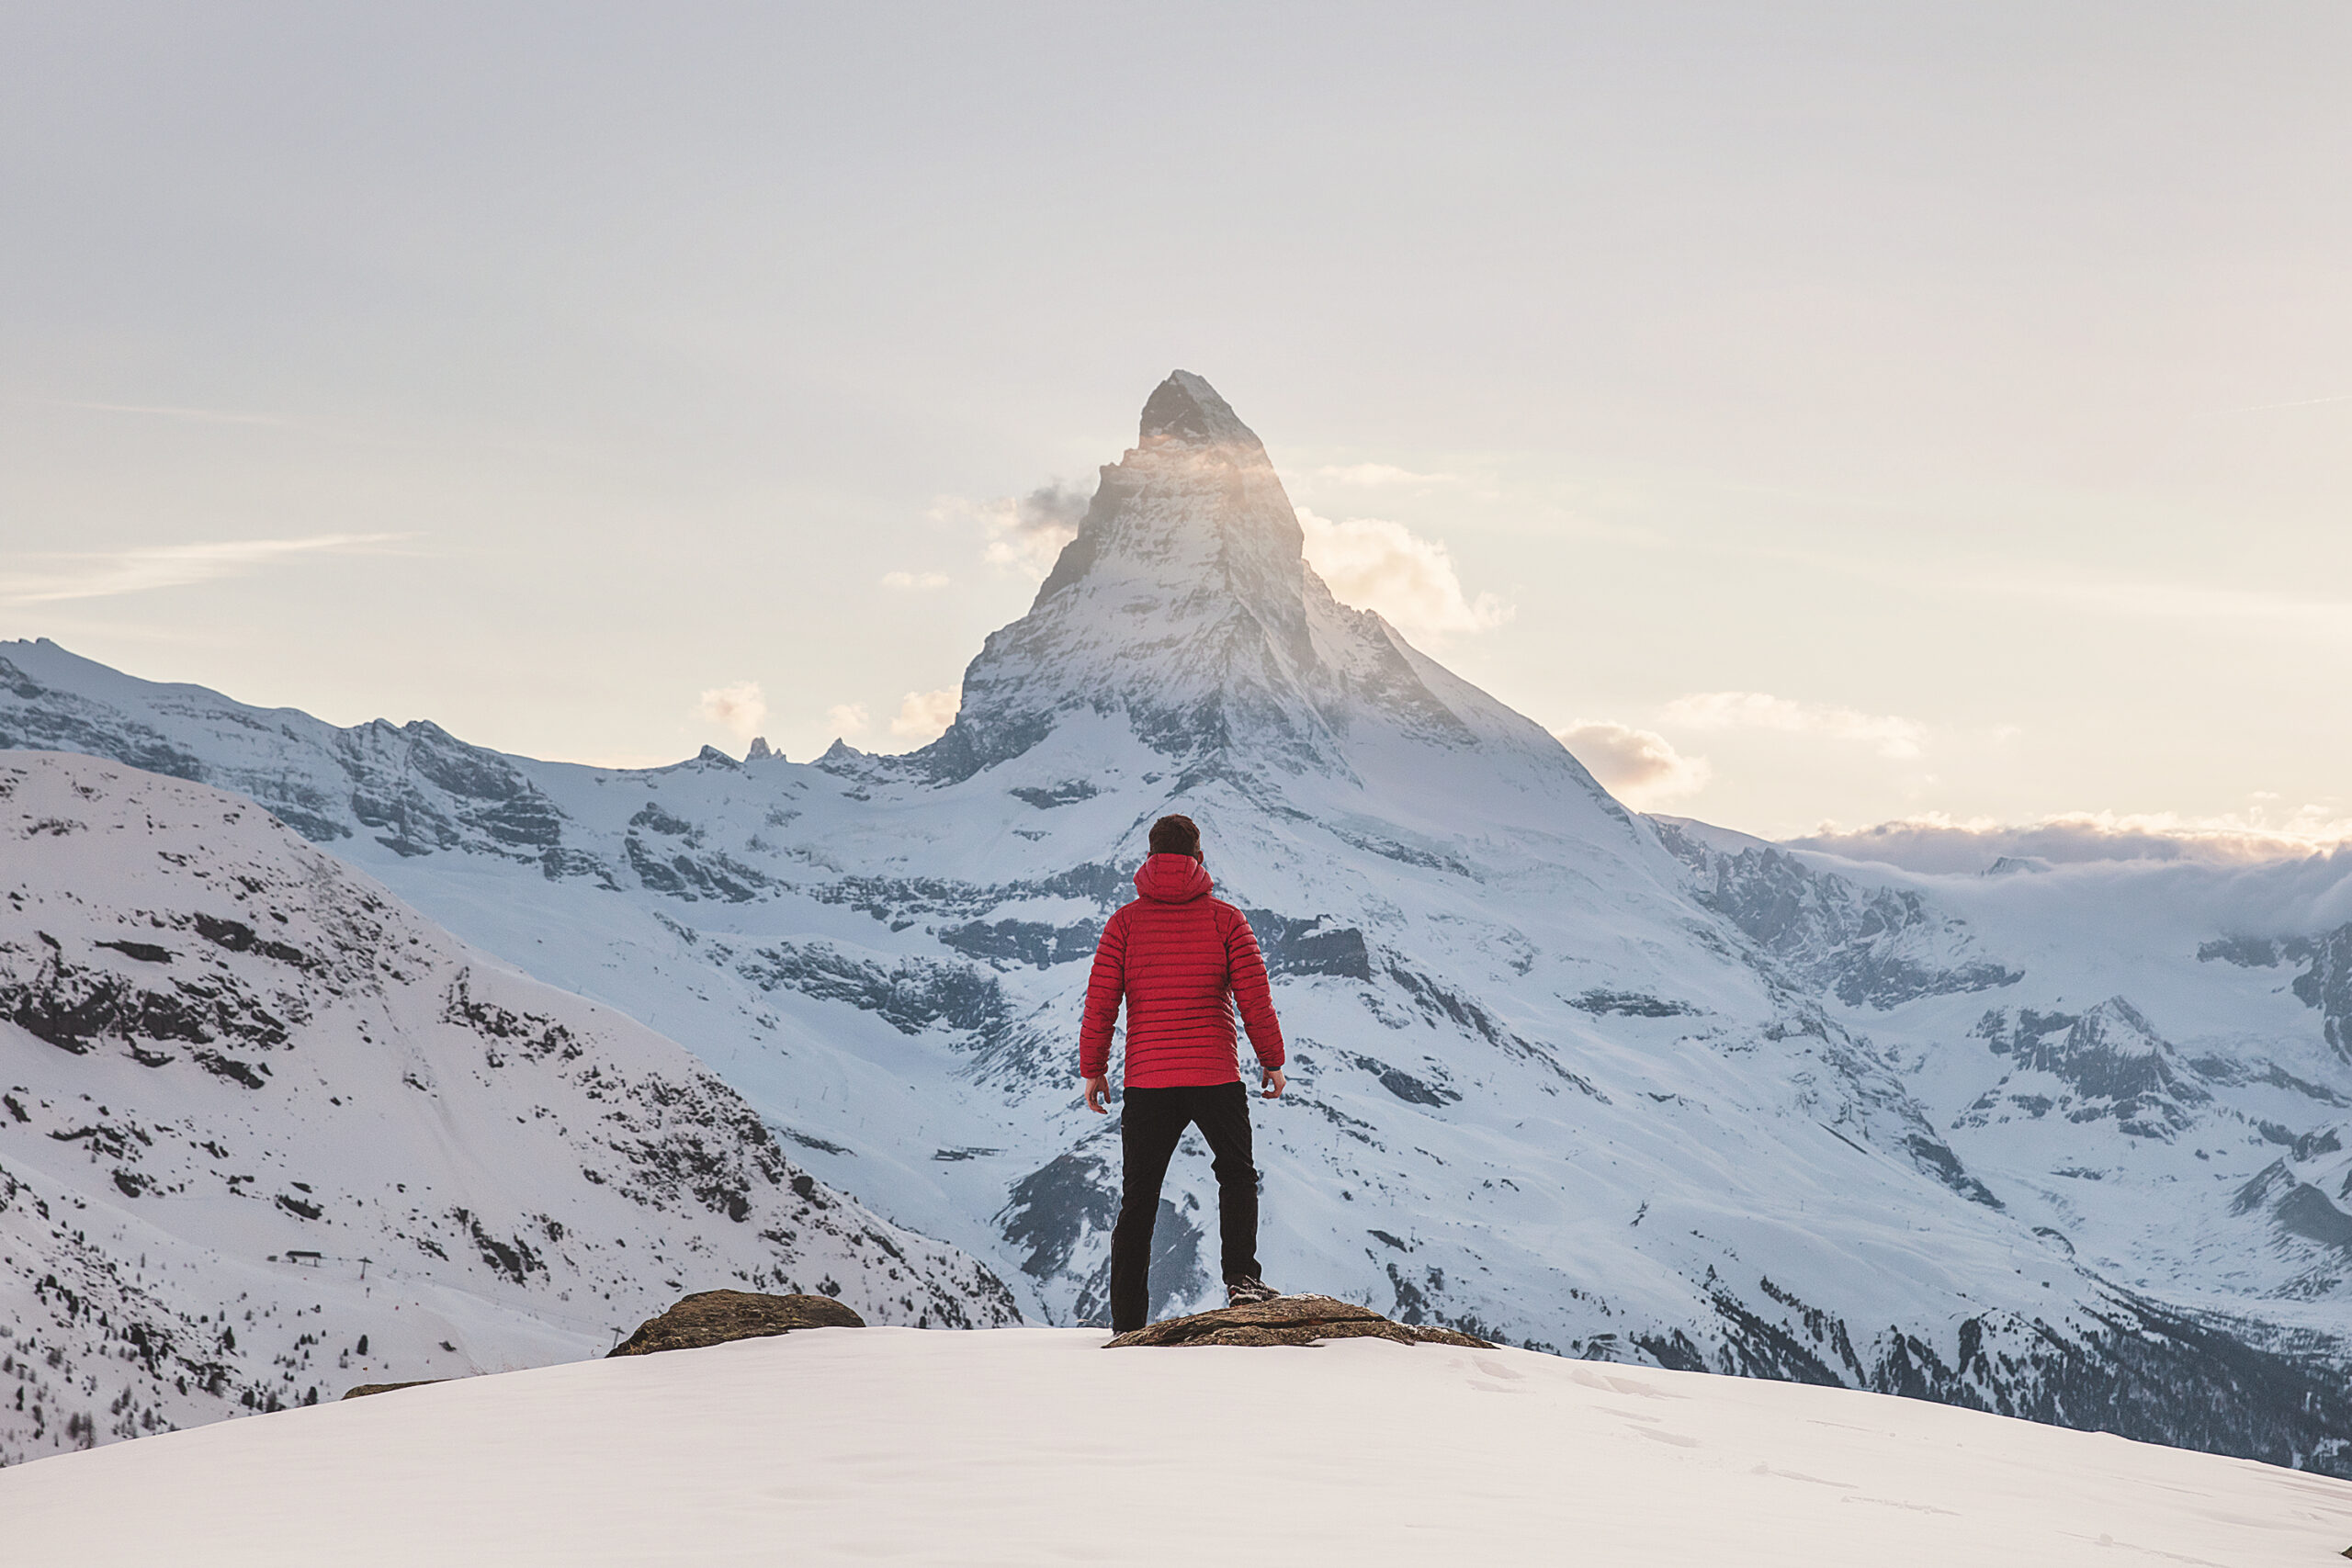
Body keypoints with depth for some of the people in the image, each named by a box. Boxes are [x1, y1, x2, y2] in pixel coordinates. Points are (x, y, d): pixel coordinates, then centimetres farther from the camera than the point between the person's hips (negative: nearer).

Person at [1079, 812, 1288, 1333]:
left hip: (1147, 1080, 1)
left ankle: (1126, 1323, 8)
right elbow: (1255, 998, -3)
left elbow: (1100, 1001, -1)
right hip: (1216, 1076, -1)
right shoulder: (1225, 919, -1)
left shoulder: (1125, 921, 1)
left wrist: (1093, 1070, 8)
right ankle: (1241, 1277, 0)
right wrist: (1272, 1061, 8)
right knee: (1237, 1174, 20)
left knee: (1138, 1199, 9)